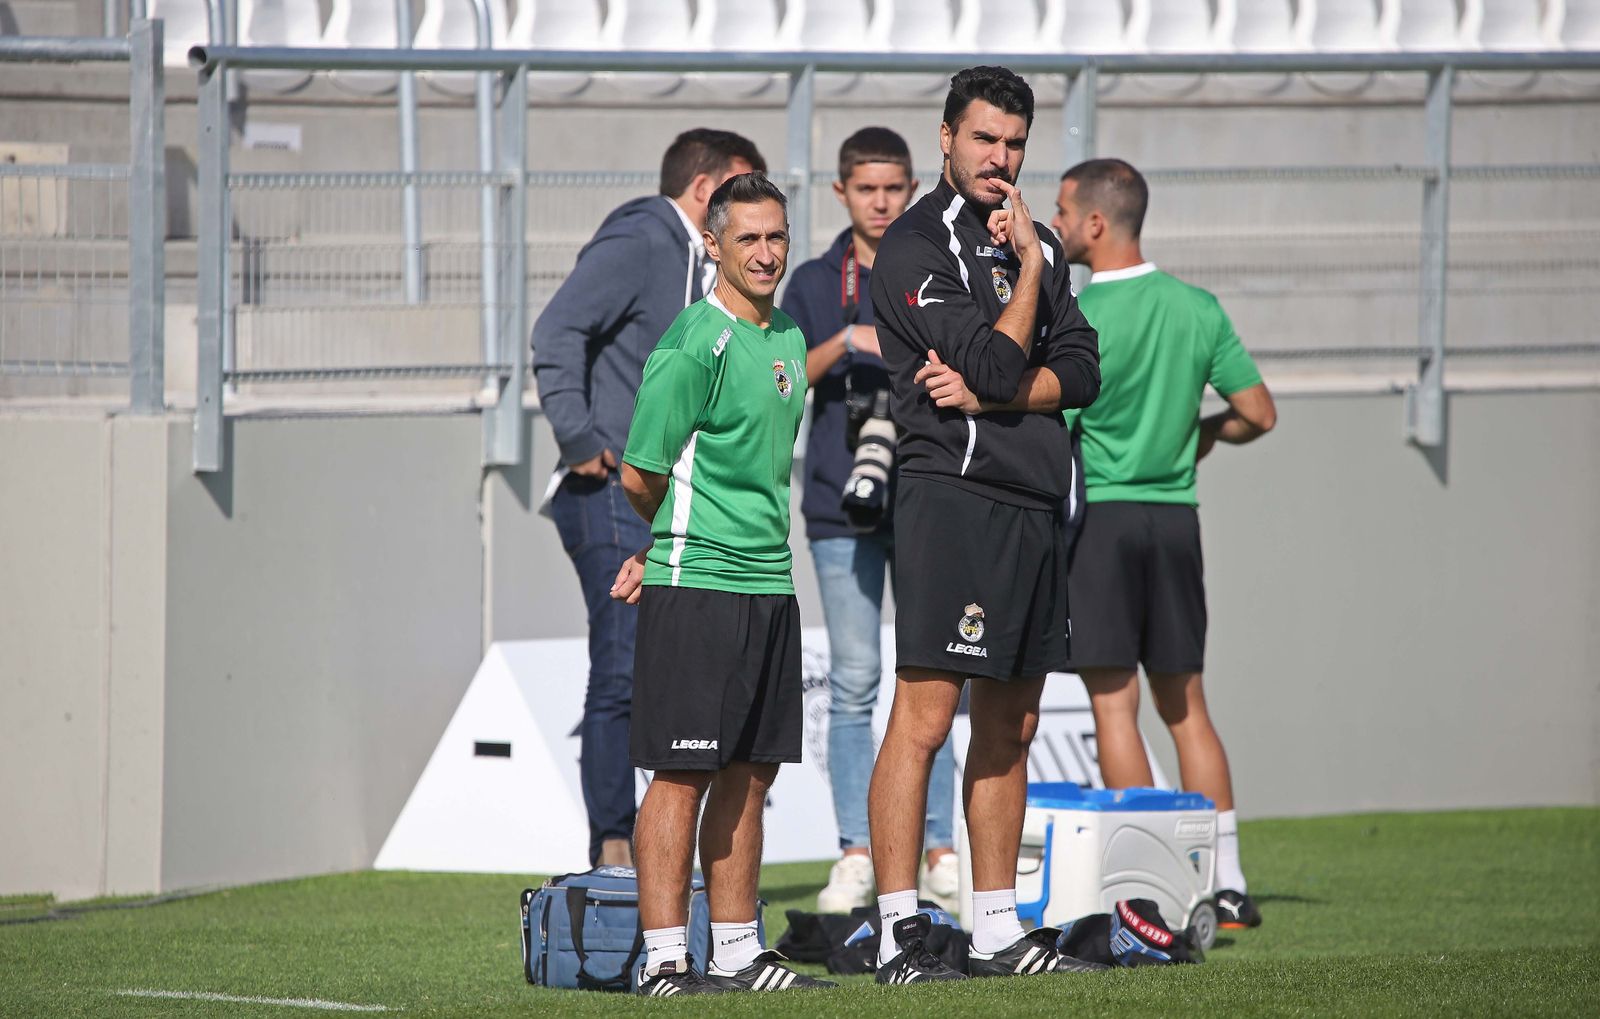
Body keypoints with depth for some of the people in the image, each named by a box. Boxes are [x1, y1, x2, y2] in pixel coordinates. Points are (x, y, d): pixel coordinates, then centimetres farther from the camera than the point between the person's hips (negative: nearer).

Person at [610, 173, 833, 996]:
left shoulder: (791, 342, 13)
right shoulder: (695, 346, -12)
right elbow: (641, 476, -10)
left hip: (771, 586, 8)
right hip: (696, 588, -8)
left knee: (749, 775, 10)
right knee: (683, 774, -6)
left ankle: (736, 953, 16)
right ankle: (665, 959, -5)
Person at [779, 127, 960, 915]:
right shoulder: (815, 283, 10)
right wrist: (847, 342, -15)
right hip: (841, 501, 0)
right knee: (852, 683, -2)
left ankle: (939, 851, 3)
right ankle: (855, 854, 0)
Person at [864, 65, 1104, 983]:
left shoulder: (1037, 246, 18)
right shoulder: (916, 246, -6)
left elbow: (1081, 373, 8)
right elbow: (995, 363, -16)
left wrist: (986, 396, -8)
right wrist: (1029, 269, -4)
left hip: (1038, 507, 8)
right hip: (954, 499, -8)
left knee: (1011, 728, 10)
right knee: (924, 718, -11)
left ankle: (998, 930, 15)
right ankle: (900, 935, -12)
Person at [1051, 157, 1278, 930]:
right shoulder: (1198, 309, 4)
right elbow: (1258, 414, 7)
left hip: (1099, 512, -5)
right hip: (1175, 512, 5)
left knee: (1113, 704, -3)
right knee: (1184, 704, 13)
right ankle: (1227, 885, 11)